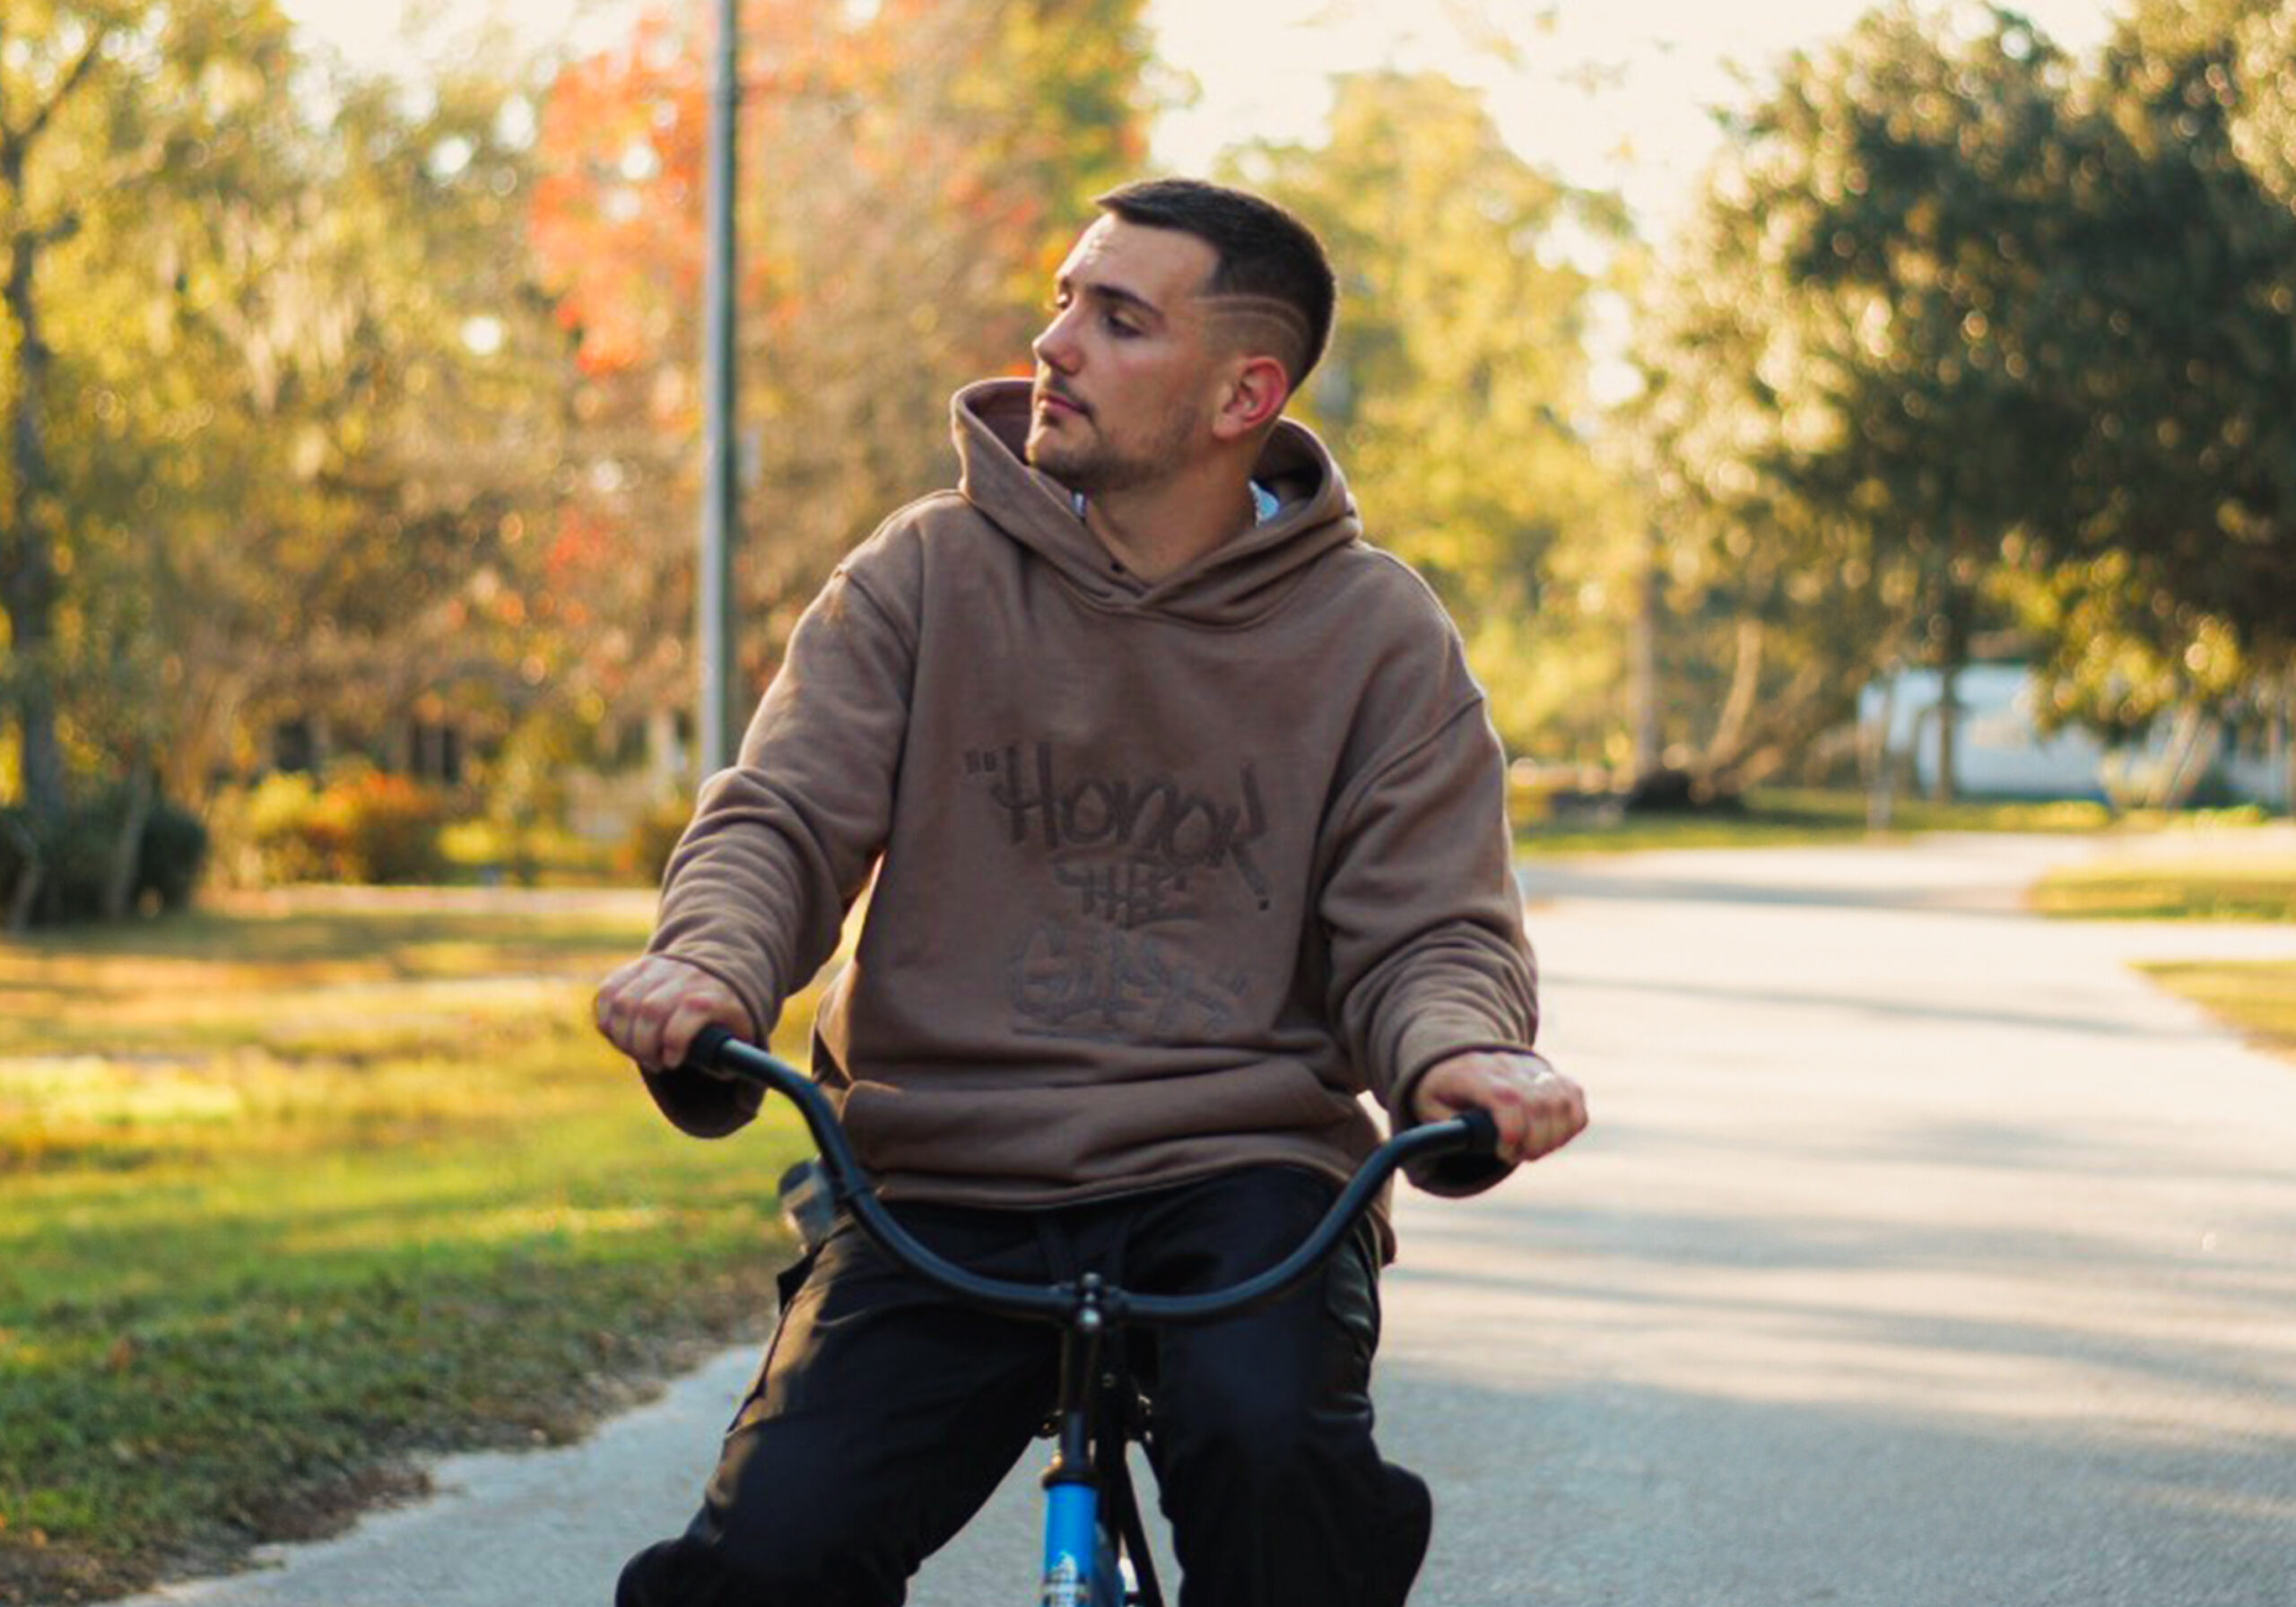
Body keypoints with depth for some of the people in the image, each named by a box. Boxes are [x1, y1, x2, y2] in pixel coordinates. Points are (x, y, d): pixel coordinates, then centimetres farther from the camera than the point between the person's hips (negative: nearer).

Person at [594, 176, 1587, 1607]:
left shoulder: (1375, 632, 4)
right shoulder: (927, 575, 6)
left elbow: (1429, 930, 1)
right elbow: (785, 815, -1)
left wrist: (1460, 1058, -23)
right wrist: (710, 966, -25)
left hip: (1232, 1177, -1)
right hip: (944, 1186, 1)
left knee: (1272, 1446, -35)